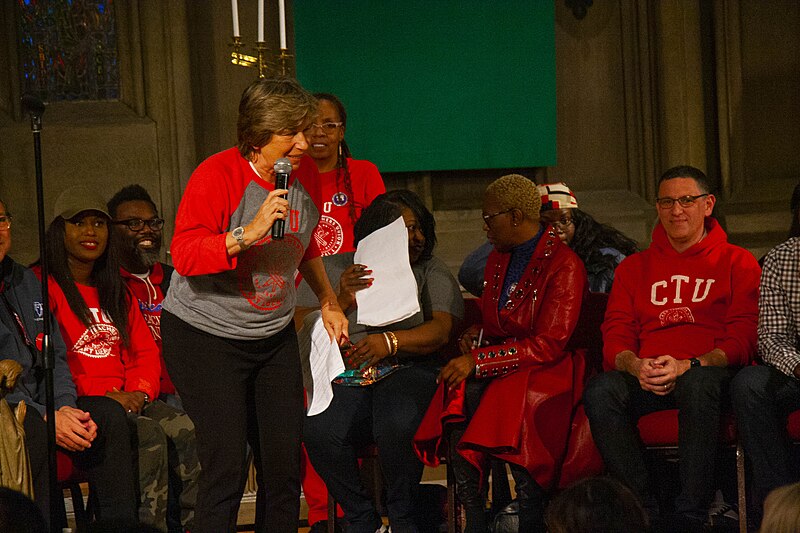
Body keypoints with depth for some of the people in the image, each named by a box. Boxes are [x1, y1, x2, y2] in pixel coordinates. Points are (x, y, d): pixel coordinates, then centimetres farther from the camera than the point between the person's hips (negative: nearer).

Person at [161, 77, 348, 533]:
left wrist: (329, 302, 24)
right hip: (206, 337, -6)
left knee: (285, 465, 3)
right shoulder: (218, 176, -17)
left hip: (274, 336, 6)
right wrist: (249, 233, -34)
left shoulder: (306, 173, 3)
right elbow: (185, 255, -25)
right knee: (227, 468, -12)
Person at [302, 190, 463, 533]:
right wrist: (342, 303, -11)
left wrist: (390, 342, -23)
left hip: (408, 368, -1)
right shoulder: (340, 269, 16)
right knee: (319, 432, -32)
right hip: (348, 374, 1)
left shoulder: (432, 273, 13)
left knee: (397, 426, -37)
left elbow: (441, 331, -5)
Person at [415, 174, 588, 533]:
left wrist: (479, 361, -18)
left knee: (513, 400, -36)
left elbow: (549, 344, -15)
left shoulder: (564, 265, -7)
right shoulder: (498, 260, 18)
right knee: (460, 396, -25)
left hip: (547, 369, -6)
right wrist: (475, 335, 7)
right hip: (499, 365, 6)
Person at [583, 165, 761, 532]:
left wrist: (688, 366, -18)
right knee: (600, 390, -31)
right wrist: (636, 366, -13)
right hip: (645, 377, 3)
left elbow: (742, 339, 1)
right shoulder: (635, 268, 23)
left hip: (711, 372, -3)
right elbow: (615, 337, 13)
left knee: (699, 384, -40)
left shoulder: (737, 263, 14)